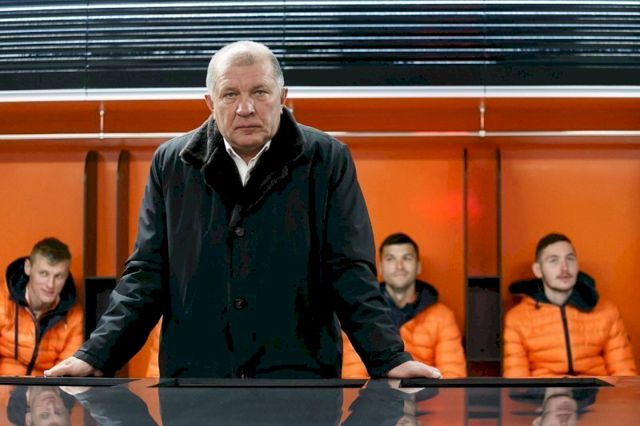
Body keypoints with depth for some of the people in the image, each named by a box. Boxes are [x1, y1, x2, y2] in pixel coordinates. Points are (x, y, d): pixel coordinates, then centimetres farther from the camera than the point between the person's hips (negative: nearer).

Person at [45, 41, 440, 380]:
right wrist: (95, 357, -3)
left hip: (301, 375, -1)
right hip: (193, 376, 2)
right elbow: (148, 274, 7)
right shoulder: (172, 163, 5)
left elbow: (350, 273, -1)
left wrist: (390, 359, -12)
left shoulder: (327, 160, 0)